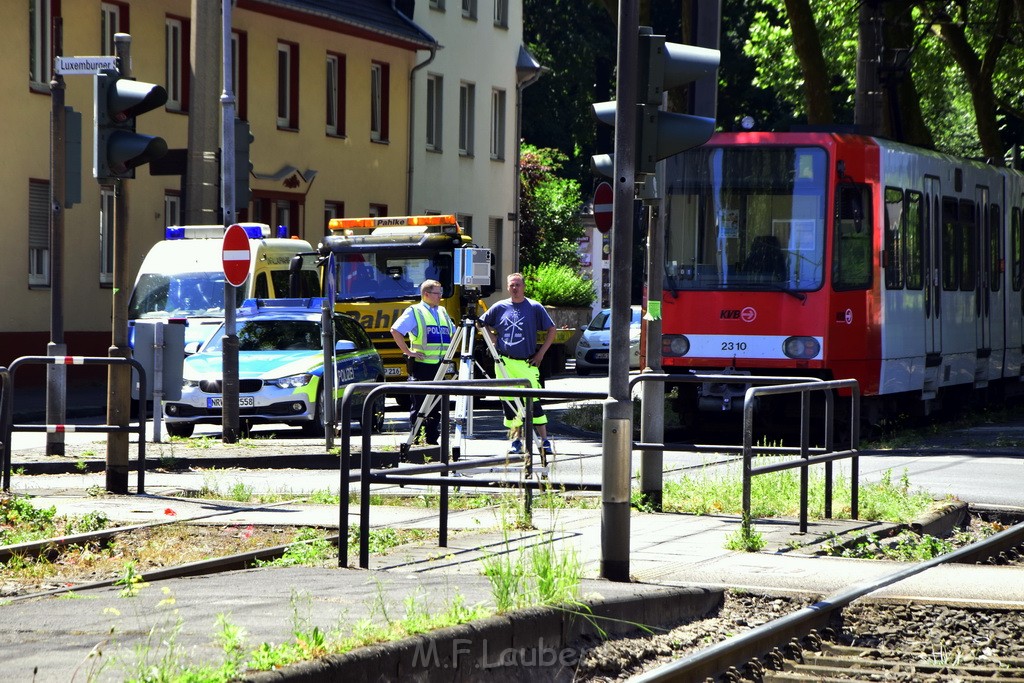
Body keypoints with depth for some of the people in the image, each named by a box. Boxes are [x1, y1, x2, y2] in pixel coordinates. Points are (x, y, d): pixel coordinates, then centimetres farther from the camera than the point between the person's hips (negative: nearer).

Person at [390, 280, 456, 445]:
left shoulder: (442, 312, 18)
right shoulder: (414, 312, -2)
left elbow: (454, 334, 30)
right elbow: (395, 331, -11)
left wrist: (450, 352, 15)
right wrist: (407, 351, -13)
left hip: (440, 366, 7)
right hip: (421, 365, -7)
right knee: (419, 405, -4)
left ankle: (432, 439, 14)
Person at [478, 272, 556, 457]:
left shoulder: (535, 308, 1)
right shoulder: (500, 307, 8)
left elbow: (551, 330, 5)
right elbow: (483, 324, 22)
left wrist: (541, 353, -1)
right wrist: (493, 339, 8)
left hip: (527, 363, -3)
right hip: (504, 363, 3)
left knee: (533, 401, -8)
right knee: (508, 402, 4)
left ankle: (545, 441, -5)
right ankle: (516, 440, 13)